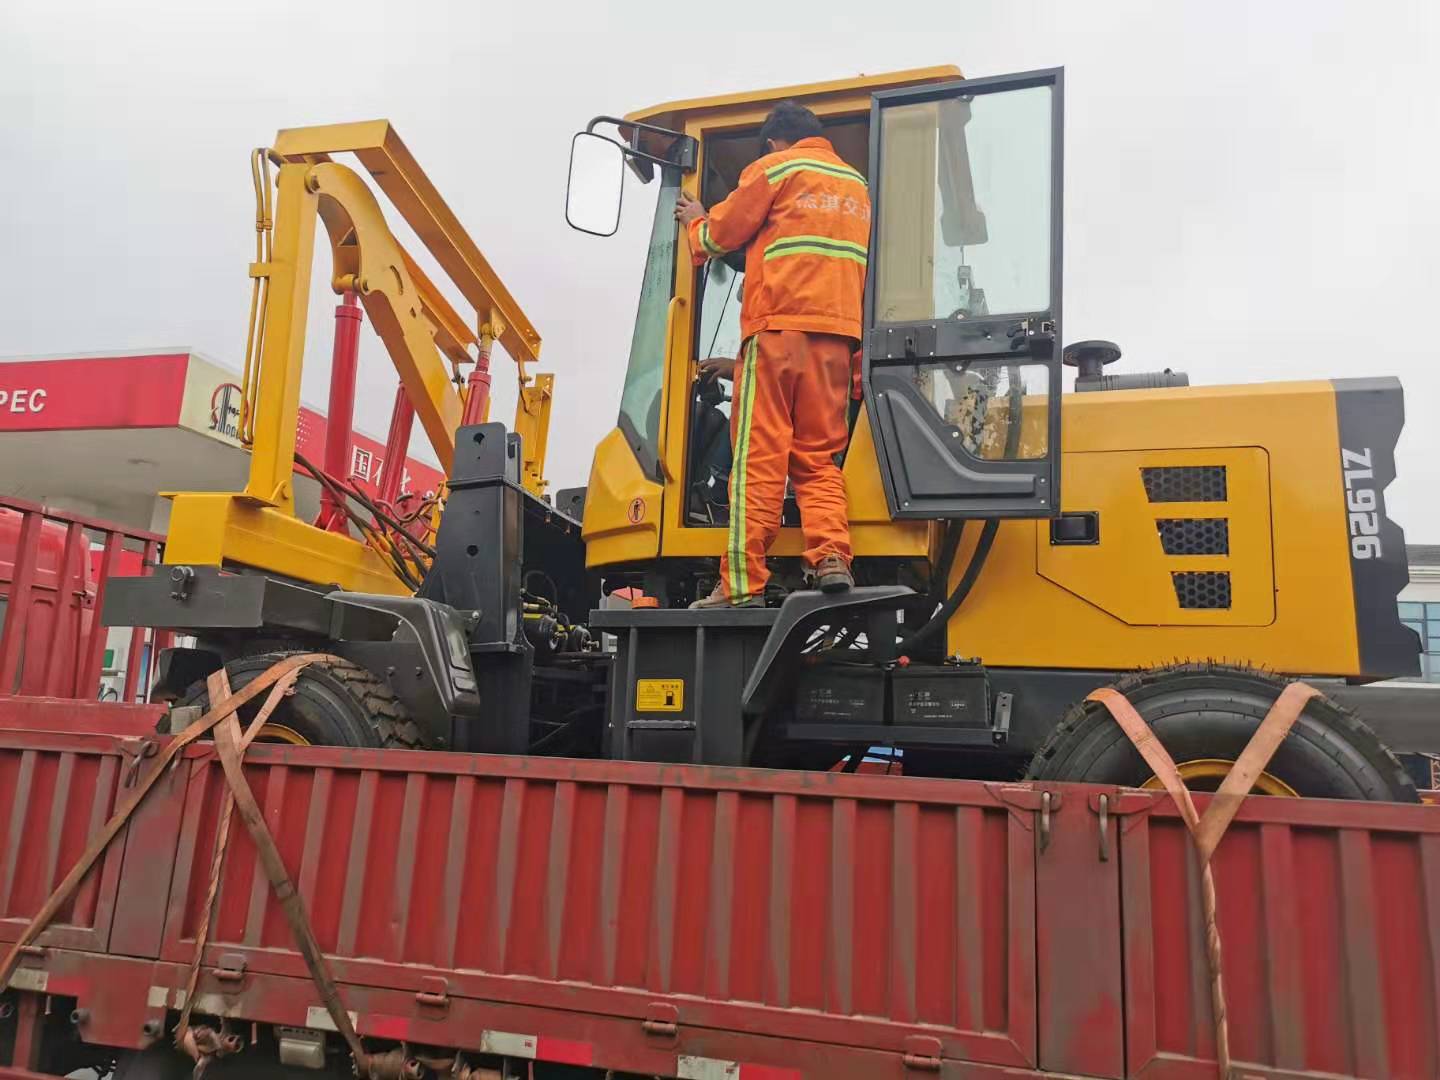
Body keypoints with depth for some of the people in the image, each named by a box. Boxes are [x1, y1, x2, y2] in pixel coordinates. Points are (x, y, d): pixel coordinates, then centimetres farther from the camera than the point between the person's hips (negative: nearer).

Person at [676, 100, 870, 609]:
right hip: (838, 333, 5)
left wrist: (696, 222, 30)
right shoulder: (857, 184, 26)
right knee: (819, 457, 7)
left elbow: (721, 235, 10)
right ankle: (831, 557, -12)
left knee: (759, 457, -8)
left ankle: (743, 582, -11)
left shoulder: (773, 168, 7)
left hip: (778, 326, -5)